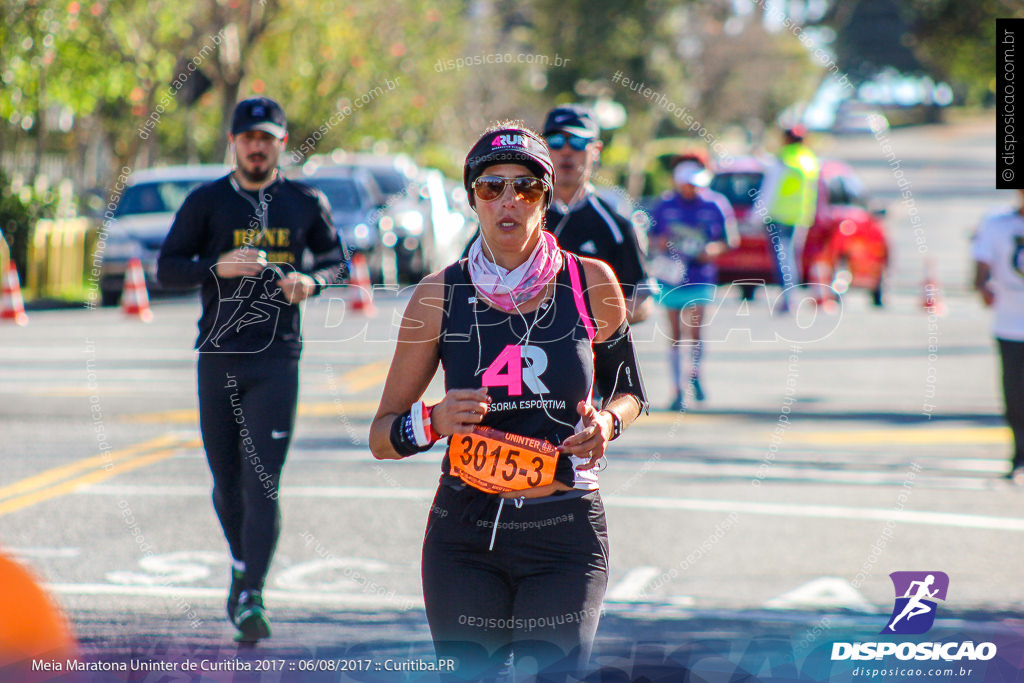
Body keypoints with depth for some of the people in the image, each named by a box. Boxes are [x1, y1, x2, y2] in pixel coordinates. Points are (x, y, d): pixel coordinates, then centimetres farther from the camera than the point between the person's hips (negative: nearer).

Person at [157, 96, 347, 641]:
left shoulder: (305, 203, 7)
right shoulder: (207, 201, 4)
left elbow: (336, 260, 18)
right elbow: (167, 269, 3)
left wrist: (311, 282, -5)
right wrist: (218, 267, -15)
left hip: (277, 356, -1)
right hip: (218, 354, 1)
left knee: (263, 480, -12)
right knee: (227, 479, 10)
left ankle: (251, 597, -16)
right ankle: (242, 565, 36)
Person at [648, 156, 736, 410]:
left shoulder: (715, 205, -1)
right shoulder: (664, 206, 2)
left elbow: (730, 240, 6)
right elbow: (651, 238, 11)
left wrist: (714, 249, -13)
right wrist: (660, 242, -11)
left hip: (700, 277, -2)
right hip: (670, 277, 2)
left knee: (693, 333, -11)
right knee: (675, 336, 4)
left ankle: (694, 373, 19)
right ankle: (678, 390, 14)